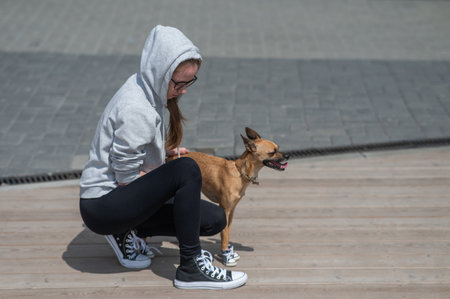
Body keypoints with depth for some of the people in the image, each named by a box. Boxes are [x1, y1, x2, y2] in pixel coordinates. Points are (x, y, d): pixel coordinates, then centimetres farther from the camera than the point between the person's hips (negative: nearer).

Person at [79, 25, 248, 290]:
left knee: (215, 220, 3)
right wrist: (171, 175, -8)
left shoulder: (148, 89, 2)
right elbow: (127, 178, -22)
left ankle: (127, 234, 9)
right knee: (187, 170, -30)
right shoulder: (137, 109, -26)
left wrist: (167, 151, 4)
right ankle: (190, 268, -21)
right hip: (102, 206, -10)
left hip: (122, 197, 10)